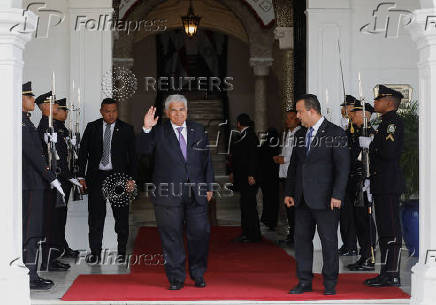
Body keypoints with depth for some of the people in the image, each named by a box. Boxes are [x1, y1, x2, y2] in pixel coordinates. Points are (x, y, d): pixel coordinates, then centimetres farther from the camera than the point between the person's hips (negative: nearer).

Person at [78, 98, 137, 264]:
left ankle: (121, 251, 16)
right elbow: (83, 152, 8)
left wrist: (131, 178, -6)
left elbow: (132, 155, 2)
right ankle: (95, 252, 9)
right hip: (96, 177, 1)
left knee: (121, 216, 4)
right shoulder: (92, 127, 6)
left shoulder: (126, 129, 2)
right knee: (95, 216, 2)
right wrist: (81, 176, 2)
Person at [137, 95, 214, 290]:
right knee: (171, 236, 2)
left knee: (200, 233, 4)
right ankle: (176, 278, 13)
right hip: (168, 193, -2)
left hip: (196, 193, 3)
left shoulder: (198, 130, 12)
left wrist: (209, 187, 10)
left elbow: (206, 160, 15)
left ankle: (198, 274, 21)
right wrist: (146, 129, -27)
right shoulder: (159, 131, 2)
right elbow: (142, 150, -12)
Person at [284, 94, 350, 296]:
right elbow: (293, 165, 18)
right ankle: (304, 281, 17)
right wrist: (288, 192, 11)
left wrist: (337, 195, -15)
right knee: (302, 239, 8)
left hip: (324, 199, -6)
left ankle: (330, 284, 12)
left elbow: (343, 167, -9)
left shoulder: (336, 133, -6)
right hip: (302, 199, 6)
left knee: (329, 241, 2)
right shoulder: (300, 135, 13)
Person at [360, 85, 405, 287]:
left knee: (391, 232, -6)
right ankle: (387, 273, 18)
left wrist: (370, 144, -10)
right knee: (385, 231, 13)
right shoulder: (387, 121, 19)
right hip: (384, 186, 11)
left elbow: (388, 151, -23)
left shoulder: (393, 121, -13)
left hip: (389, 185, -11)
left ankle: (392, 276, -3)